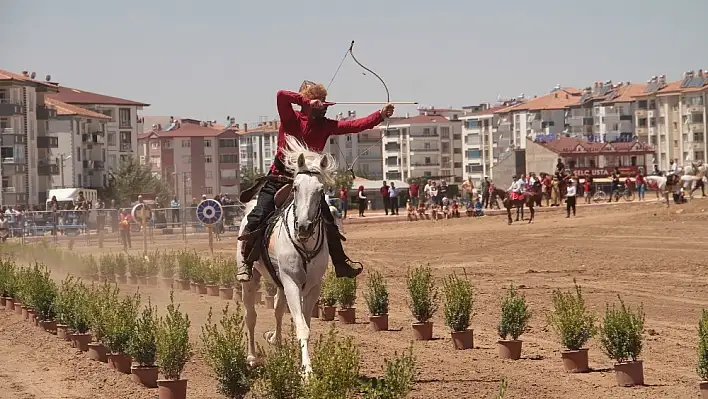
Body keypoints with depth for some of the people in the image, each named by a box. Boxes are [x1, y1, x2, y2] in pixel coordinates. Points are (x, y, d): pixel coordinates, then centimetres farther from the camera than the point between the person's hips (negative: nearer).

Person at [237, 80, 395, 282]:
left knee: (328, 221, 0)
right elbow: (281, 96, -27)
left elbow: (354, 125, -4)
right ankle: (246, 262, 4)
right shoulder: (291, 119, -8)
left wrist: (381, 115, -13)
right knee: (258, 217, -13)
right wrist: (308, 102, -24)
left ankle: (341, 263, 14)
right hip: (280, 177, -4)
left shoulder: (325, 125, 4)